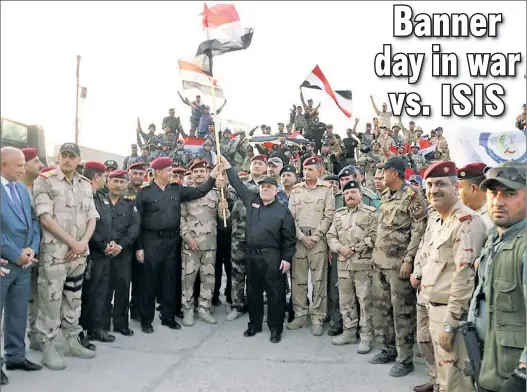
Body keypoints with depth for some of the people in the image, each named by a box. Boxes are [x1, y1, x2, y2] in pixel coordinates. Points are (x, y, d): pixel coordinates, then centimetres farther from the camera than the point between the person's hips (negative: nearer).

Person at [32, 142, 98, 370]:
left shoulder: (86, 185, 11)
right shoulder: (45, 181, -5)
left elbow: (92, 218, 11)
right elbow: (45, 217, -13)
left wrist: (83, 243, -6)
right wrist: (72, 242, -14)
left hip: (79, 254, 6)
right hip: (54, 252, -5)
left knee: (74, 300, 14)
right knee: (51, 300, 0)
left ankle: (73, 341, 26)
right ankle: (48, 349, 11)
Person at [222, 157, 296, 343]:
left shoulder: (282, 210, -2)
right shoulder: (252, 200, 8)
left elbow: (289, 238, -2)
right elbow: (237, 183, 14)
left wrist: (287, 258, -8)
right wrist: (225, 163, 11)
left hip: (272, 256, -4)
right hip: (252, 254, 4)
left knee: (275, 292, 2)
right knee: (253, 291, 14)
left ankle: (275, 328, 14)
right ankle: (254, 324, 28)